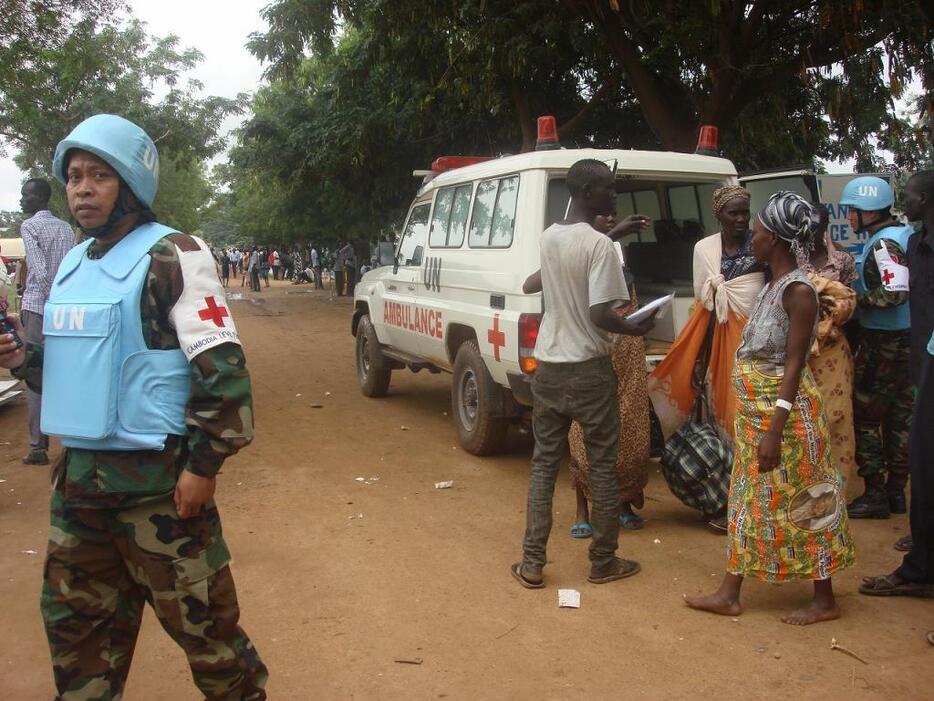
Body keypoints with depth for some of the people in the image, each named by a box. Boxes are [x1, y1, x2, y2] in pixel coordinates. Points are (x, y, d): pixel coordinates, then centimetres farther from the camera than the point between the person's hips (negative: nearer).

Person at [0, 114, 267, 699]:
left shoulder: (172, 257, -11)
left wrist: (204, 465, -18)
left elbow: (221, 368, -17)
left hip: (157, 476, -8)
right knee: (74, 617, 18)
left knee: (198, 616, 2)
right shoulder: (74, 264, 13)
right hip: (80, 473, 8)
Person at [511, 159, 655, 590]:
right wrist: (638, 329, -3)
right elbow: (600, 315, -20)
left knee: (544, 463, 11)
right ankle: (604, 562, 18)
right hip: (587, 369, -6)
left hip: (547, 366, 6)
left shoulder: (549, 237, 7)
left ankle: (532, 563, 12)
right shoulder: (599, 246, -16)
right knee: (603, 464, 8)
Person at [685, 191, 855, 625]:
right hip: (756, 410, 9)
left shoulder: (798, 290, -17)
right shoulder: (774, 286, 10)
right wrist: (756, 421, 17)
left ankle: (825, 600, 20)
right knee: (748, 501, 13)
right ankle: (729, 594, 22)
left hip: (784, 412, -9)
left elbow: (793, 365, -20)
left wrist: (774, 431, -23)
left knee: (798, 504, 3)